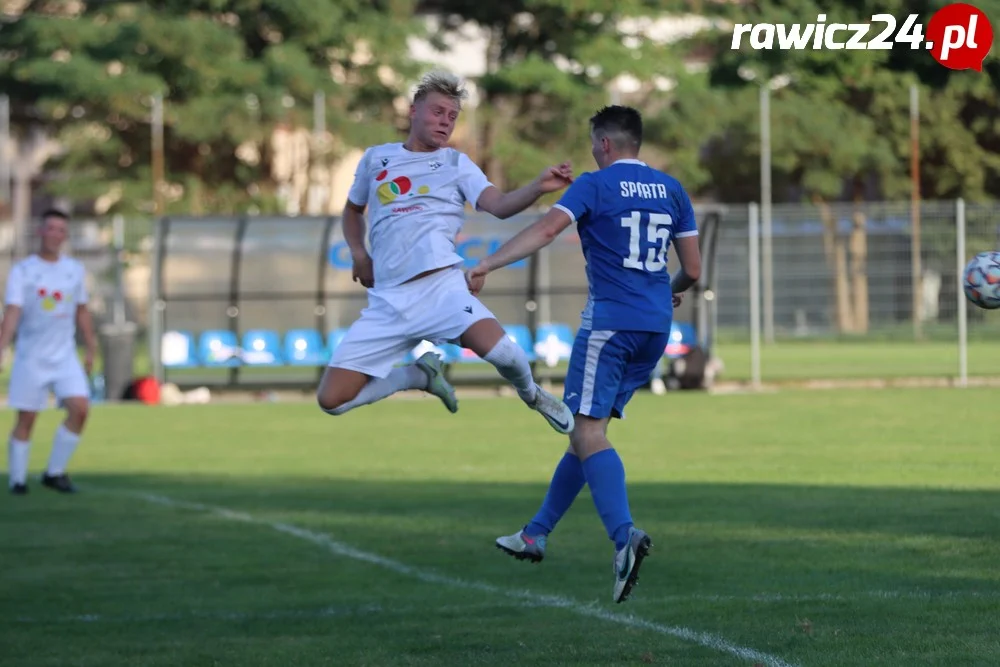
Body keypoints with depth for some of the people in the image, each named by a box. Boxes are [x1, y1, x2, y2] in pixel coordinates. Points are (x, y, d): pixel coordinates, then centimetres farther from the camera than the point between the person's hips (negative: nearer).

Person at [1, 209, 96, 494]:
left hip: (65, 357, 3)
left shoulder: (75, 270, 7)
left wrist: (91, 351, 17)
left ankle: (54, 472, -1)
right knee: (26, 419, 0)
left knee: (80, 408, -13)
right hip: (30, 358, -3)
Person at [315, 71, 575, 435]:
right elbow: (352, 211, 32)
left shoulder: (457, 164, 9)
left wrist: (539, 187, -28)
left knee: (498, 349, -33)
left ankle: (531, 394, 5)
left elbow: (499, 205, -8)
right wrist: (358, 254, 13)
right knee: (332, 399, -8)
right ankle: (420, 375, 18)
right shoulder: (375, 158, 16)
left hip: (440, 285, -3)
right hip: (388, 300, 3)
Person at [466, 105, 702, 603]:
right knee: (587, 428, 15)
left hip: (610, 320, -7)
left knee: (588, 431, -10)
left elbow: (547, 229, -18)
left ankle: (624, 535, -31)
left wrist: (485, 265, -23)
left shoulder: (595, 185, -4)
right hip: (655, 326, 7)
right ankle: (536, 534, 22)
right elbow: (692, 269, 13)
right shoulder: (671, 191, 13)